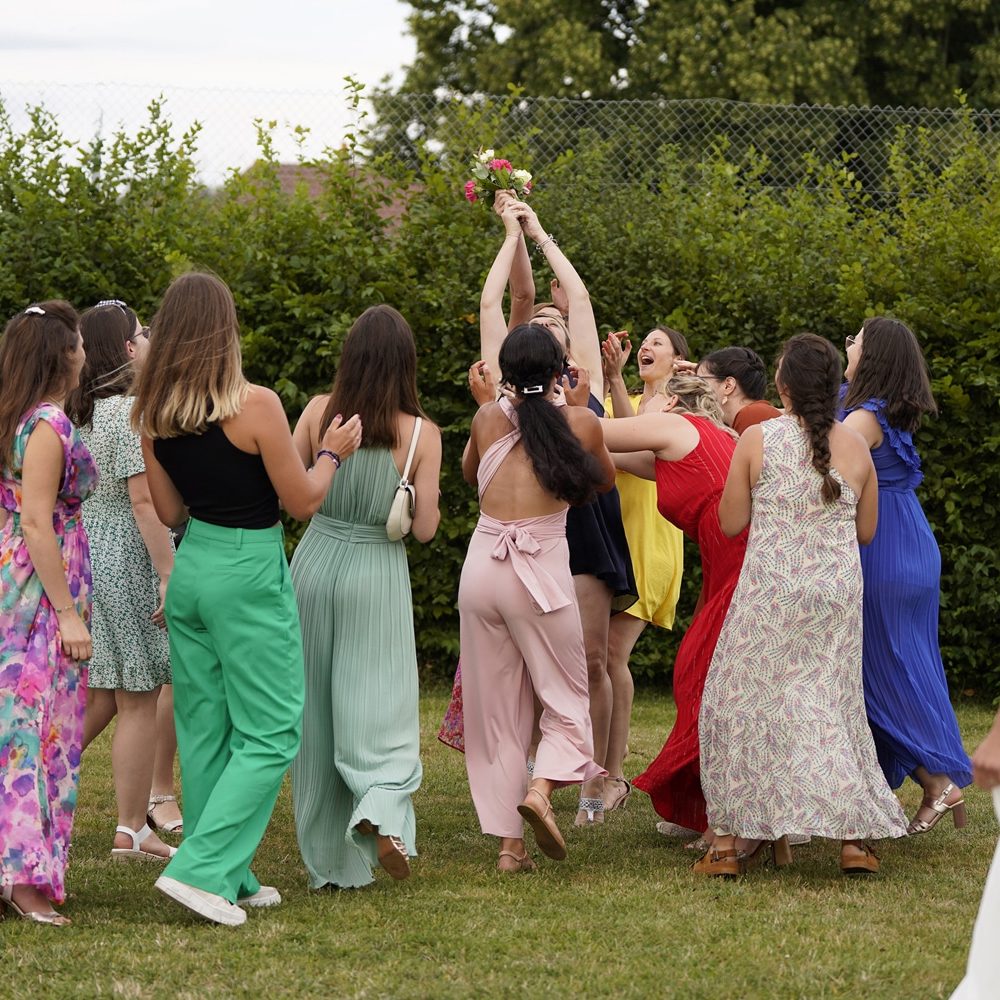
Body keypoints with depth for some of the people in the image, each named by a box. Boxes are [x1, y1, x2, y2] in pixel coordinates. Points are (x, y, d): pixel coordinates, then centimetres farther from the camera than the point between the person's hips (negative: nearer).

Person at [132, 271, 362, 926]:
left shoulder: (153, 415, 1)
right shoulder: (254, 405, -17)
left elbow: (169, 512, 10)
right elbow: (303, 502, -9)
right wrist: (332, 453, 8)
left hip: (192, 567, 7)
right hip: (250, 571, -7)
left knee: (205, 730, 13)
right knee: (269, 735, 1)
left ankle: (231, 879, 19)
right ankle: (202, 868, -9)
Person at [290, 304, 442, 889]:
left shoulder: (320, 413, -4)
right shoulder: (421, 433, -9)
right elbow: (425, 529, -8)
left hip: (315, 565, 2)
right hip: (377, 575, -2)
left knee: (316, 710, 11)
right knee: (379, 708, 6)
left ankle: (330, 862, 16)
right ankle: (382, 811, -23)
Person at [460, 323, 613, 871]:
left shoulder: (487, 419, 6)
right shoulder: (579, 422, 0)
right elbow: (604, 479, 20)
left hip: (481, 570, 3)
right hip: (541, 571, -3)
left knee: (497, 711, 9)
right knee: (567, 698, 9)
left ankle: (509, 842, 6)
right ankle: (541, 790, -19)